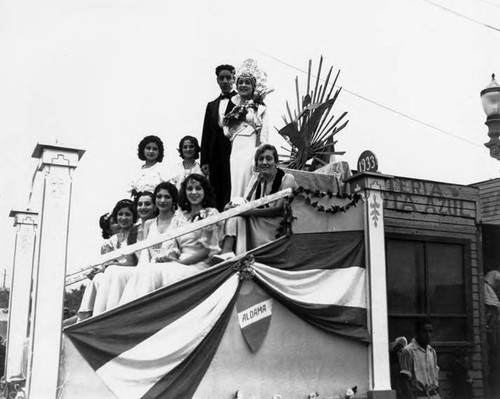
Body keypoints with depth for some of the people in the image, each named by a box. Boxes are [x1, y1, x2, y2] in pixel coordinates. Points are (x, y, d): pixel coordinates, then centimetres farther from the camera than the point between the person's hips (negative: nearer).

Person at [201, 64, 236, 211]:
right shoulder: (212, 105, 20)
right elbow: (206, 135, 16)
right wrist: (204, 161, 9)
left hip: (234, 154, -5)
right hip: (215, 158, 5)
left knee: (232, 196, -9)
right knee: (216, 196, 2)